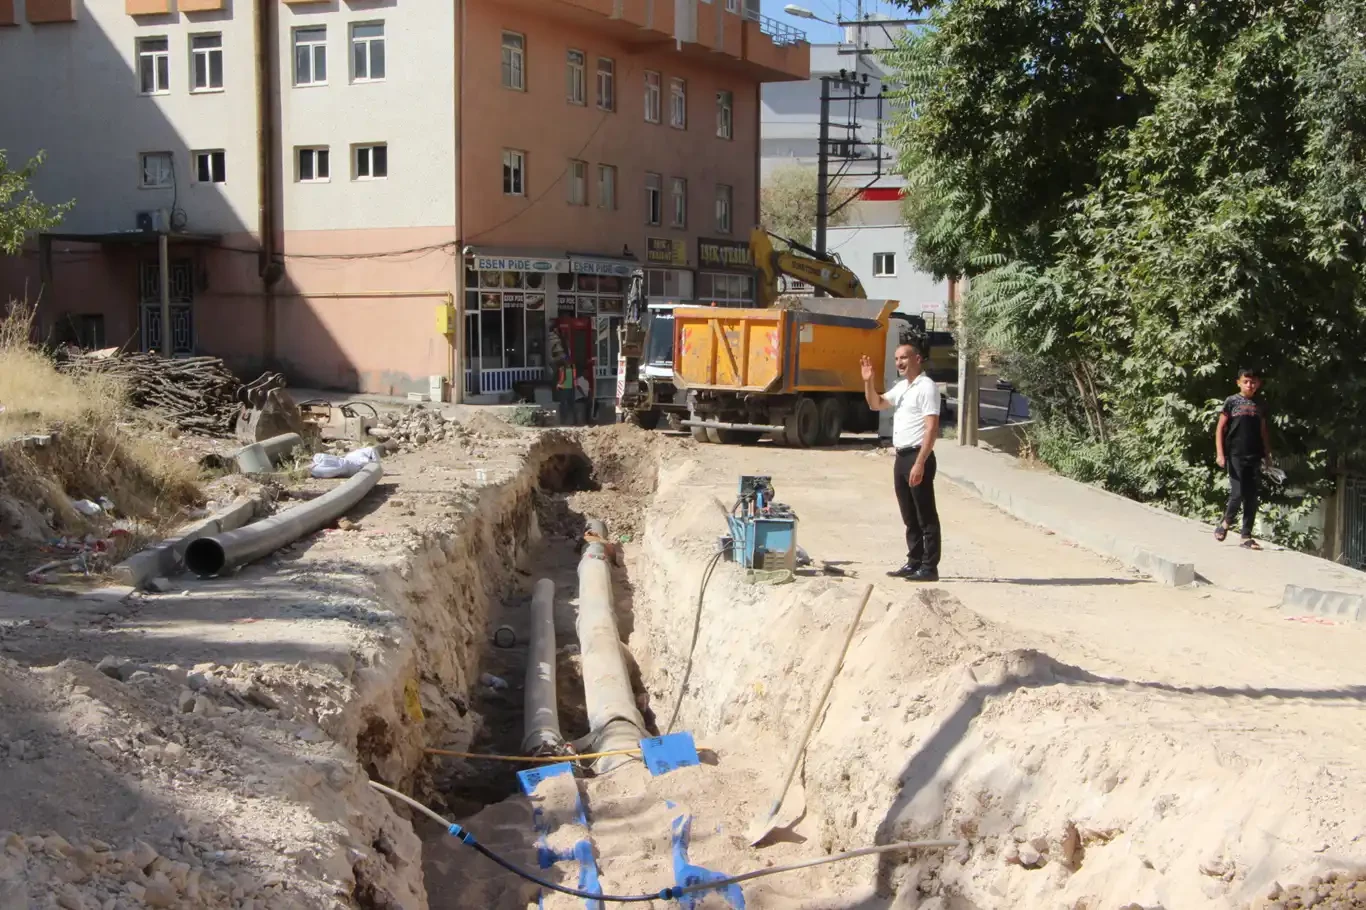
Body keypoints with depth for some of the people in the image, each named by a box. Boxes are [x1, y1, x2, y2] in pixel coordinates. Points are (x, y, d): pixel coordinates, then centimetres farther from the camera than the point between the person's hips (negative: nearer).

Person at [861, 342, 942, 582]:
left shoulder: (927, 387, -12)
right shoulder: (901, 387, 16)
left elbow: (932, 429, -18)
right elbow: (876, 404, 23)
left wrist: (920, 463, -24)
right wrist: (868, 381, 5)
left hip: (918, 456, -9)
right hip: (901, 457, 9)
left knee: (926, 517, -4)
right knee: (909, 517, 13)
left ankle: (929, 567, -2)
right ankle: (914, 562, 19)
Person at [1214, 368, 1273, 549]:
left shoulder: (1260, 405, 12)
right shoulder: (1232, 401, 0)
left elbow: (1264, 432, 18)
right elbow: (1220, 428, -1)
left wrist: (1267, 456, 13)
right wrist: (1220, 453, -9)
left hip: (1254, 457, 4)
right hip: (1235, 455, -4)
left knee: (1252, 497, 2)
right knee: (1237, 493, -10)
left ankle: (1246, 536, 8)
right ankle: (1225, 523, 16)